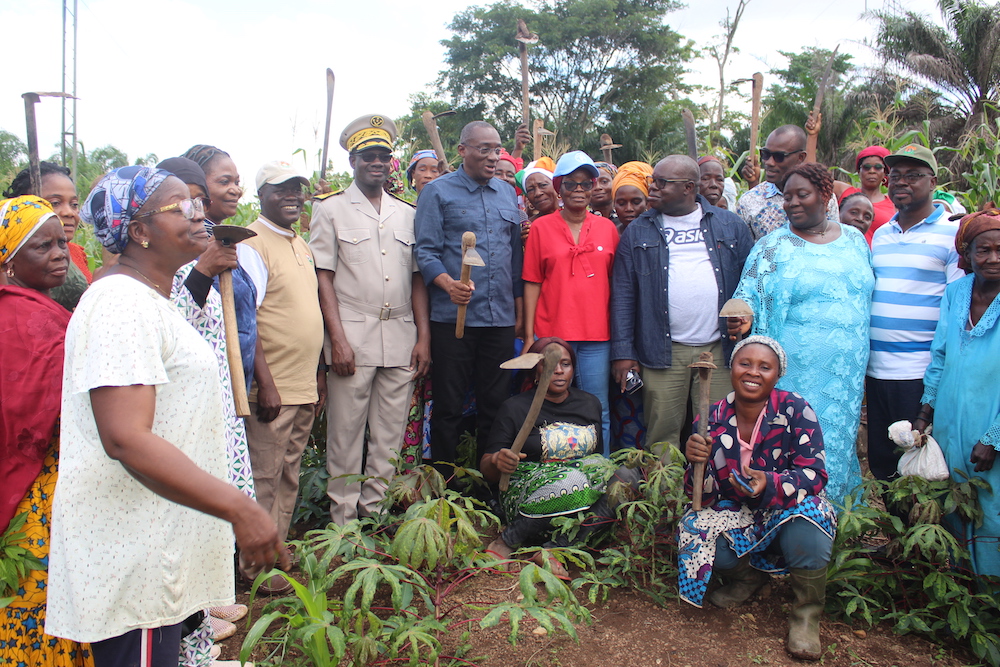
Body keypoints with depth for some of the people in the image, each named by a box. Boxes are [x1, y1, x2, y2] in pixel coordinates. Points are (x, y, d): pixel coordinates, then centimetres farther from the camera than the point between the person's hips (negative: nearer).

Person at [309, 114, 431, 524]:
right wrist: (338, 339, -10)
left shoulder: (407, 213, 16)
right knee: (345, 434, 0)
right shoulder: (330, 208, 6)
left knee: (390, 437, 6)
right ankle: (343, 521, 11)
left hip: (401, 340, 3)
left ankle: (377, 513, 19)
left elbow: (417, 278, 14)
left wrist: (423, 337, 5)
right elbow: (323, 276, -1)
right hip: (352, 337, -3)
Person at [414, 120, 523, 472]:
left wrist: (519, 310, 14)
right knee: (448, 408, 3)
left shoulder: (508, 193, 16)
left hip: (501, 319, 5)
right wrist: (448, 283, -26)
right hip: (453, 319, -4)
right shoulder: (438, 192, 1)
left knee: (495, 406, 11)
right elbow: (425, 251, -7)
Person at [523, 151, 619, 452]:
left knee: (598, 413, 6)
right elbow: (532, 283, 2)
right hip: (552, 333, -1)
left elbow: (615, 281, 11)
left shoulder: (607, 228, 8)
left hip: (597, 335, 2)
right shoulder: (541, 227, 3)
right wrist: (529, 333, -3)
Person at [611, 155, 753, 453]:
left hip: (719, 349, 1)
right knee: (662, 435, 3)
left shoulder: (730, 226, 9)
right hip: (662, 352, 0)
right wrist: (623, 351, -3)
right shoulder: (638, 231, 7)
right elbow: (623, 294, 4)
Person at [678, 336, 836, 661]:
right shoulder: (713, 418, -8)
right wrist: (696, 464, -31)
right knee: (694, 533, -26)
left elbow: (814, 474, -20)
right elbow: (705, 496, -8)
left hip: (788, 515, -2)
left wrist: (769, 484, -40)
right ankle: (746, 577, 11)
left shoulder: (795, 409, -14)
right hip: (735, 517, 2)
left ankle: (806, 614, -8)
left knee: (807, 513, -35)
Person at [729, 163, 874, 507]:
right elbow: (751, 297, -7)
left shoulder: (854, 239, 10)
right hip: (797, 371, -4)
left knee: (839, 442, 11)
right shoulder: (773, 246, -1)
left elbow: (867, 296, 17)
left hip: (847, 371, 4)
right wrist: (744, 318, -30)